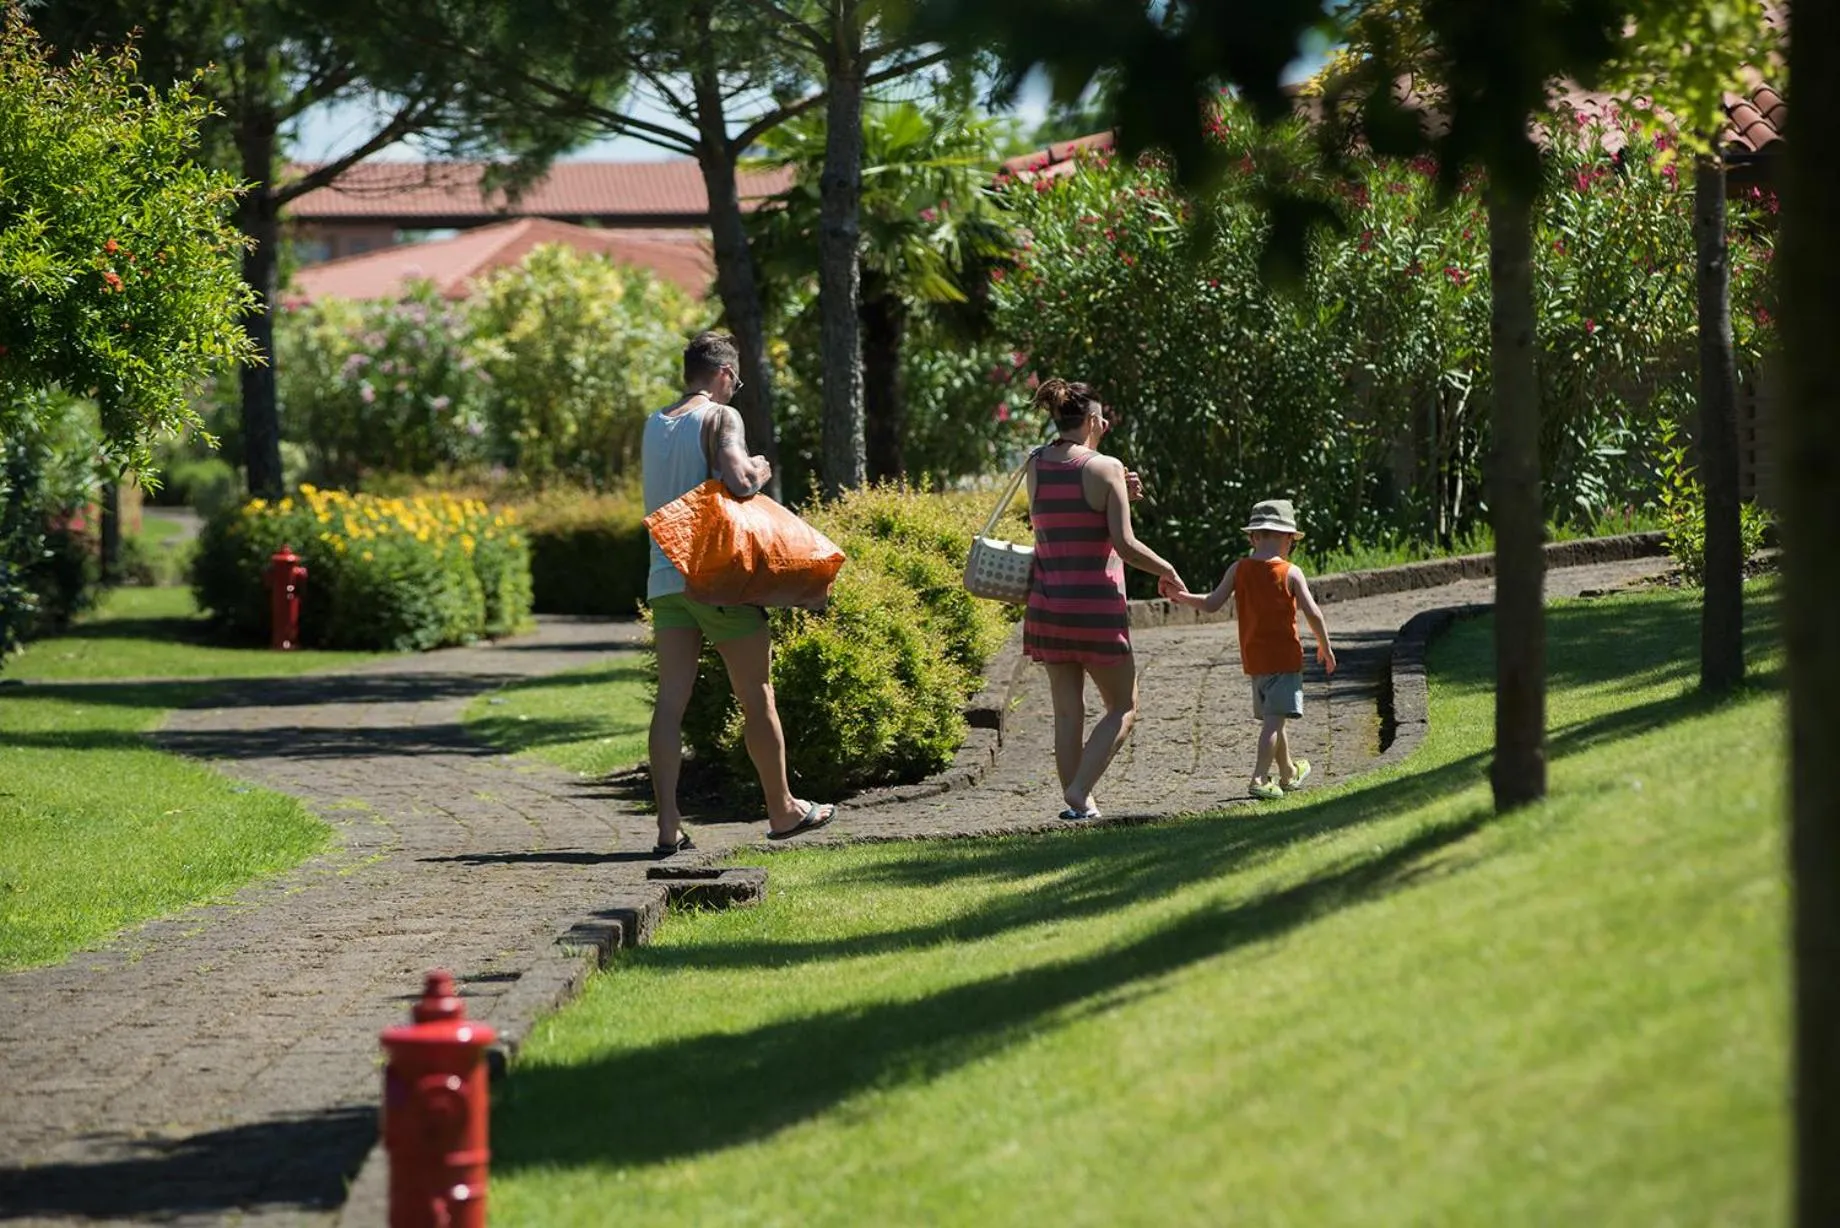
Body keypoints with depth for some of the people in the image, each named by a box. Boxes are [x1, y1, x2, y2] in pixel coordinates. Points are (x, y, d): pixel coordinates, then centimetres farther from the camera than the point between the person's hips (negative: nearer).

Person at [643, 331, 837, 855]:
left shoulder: (653, 425, 13)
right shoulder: (720, 417, -8)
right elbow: (738, 481, -22)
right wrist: (760, 469, -1)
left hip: (665, 577, 6)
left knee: (670, 702, -1)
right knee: (757, 698, 9)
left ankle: (669, 825, -9)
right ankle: (782, 810, 20)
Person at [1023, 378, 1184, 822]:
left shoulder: (1036, 465, 5)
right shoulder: (1105, 468, -11)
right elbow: (1124, 544, -14)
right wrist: (1167, 571, 2)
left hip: (1047, 600, 5)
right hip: (1096, 603, -5)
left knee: (1067, 711, 12)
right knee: (1123, 709, 7)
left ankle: (1078, 803, 13)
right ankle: (1079, 790, -9)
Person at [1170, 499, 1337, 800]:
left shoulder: (1239, 570, 0)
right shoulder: (1290, 572, -9)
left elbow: (1212, 604, -3)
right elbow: (1313, 612, -10)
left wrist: (1182, 597, 14)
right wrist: (1325, 647, 3)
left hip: (1253, 659, 5)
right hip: (1284, 656, -5)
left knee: (1273, 717, 19)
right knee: (1274, 720, -8)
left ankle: (1288, 773, 34)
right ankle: (1259, 778, -20)